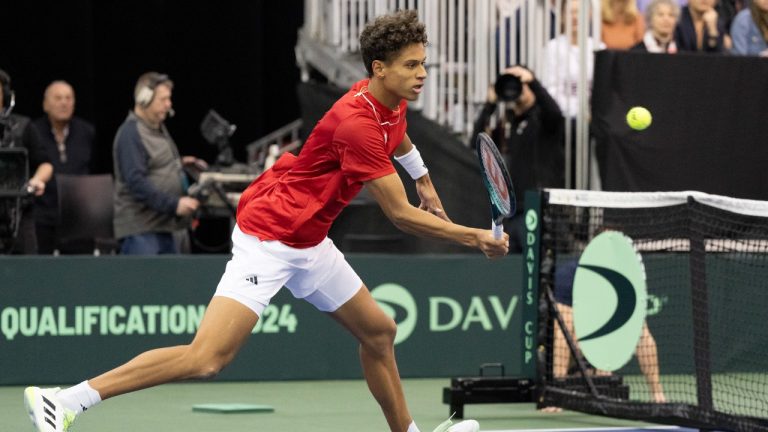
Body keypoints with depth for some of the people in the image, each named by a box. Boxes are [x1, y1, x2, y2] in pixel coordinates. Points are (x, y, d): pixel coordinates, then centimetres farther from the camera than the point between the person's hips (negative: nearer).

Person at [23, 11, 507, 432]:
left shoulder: (393, 103, 4)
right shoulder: (357, 124, -25)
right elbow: (401, 215, -21)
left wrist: (425, 182, 43)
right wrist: (474, 237, -15)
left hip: (309, 242, 10)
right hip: (268, 237, -10)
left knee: (379, 332, 17)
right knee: (207, 358, -20)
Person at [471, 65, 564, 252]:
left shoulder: (541, 116, 0)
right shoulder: (508, 122, 18)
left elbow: (554, 113, -23)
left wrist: (532, 81, -27)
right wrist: (490, 104, 3)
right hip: (513, 211, 7)